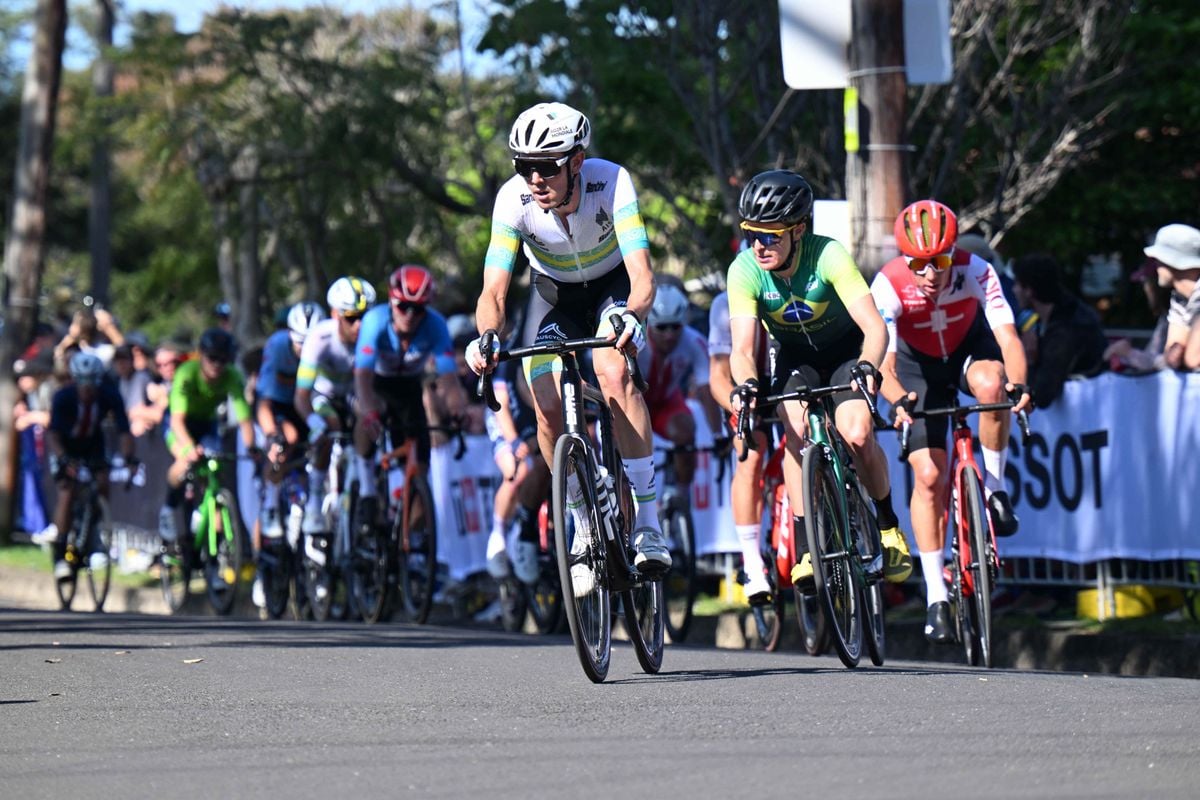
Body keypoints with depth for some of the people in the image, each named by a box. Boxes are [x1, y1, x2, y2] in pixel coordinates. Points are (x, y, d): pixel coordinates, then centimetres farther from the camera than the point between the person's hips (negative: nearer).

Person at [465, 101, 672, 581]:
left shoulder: (611, 182, -33)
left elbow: (642, 277, -38)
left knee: (613, 372, -30)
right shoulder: (513, 200, -28)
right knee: (548, 407, -16)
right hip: (554, 294, 2)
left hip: (613, 287, -2)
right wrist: (487, 336, -51)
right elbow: (493, 291, -30)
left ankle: (648, 520, -24)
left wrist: (630, 317, -60)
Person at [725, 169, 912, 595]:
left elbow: (874, 326, -35)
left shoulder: (828, 256, -31)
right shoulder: (744, 271, -24)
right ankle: (805, 544, -20)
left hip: (846, 349, -2)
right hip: (795, 356, 2)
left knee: (857, 435, -23)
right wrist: (745, 383, -51)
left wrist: (868, 366, -55)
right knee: (797, 428, -26)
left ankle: (888, 524, 3)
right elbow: (742, 348, -29)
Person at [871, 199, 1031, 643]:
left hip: (970, 347, 0)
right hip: (919, 364, 0)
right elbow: (884, 361, -38)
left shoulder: (975, 272, -30)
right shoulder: (889, 286, -31)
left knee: (991, 385, -37)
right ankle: (936, 597, -3)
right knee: (928, 476, -11)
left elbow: (1007, 335, -37)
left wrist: (1018, 382, -57)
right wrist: (898, 399, -59)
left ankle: (994, 486, -13)